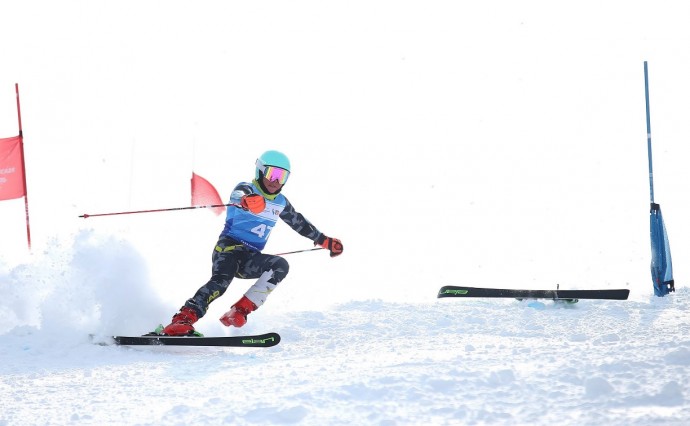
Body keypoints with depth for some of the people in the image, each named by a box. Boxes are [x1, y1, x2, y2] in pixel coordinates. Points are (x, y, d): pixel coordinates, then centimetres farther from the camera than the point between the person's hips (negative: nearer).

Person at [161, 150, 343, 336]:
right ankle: (182, 320, -45)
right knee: (220, 281, -33)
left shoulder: (280, 202, 17)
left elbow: (299, 223, 34)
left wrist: (324, 241, 38)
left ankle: (241, 309, -26)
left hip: (251, 259, 6)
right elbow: (239, 194, -29)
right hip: (229, 246, -6)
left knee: (280, 265, -23)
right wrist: (248, 200, -55)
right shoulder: (246, 189, -3)